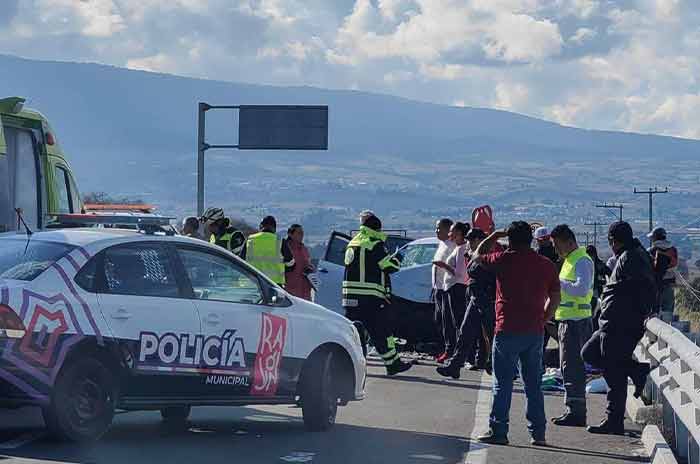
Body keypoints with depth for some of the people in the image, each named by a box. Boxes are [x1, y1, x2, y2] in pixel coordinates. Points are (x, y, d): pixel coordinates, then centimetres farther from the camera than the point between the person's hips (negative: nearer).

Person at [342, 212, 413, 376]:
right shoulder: (375, 245, -11)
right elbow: (390, 266, -12)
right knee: (381, 331, 0)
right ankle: (393, 363, 5)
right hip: (370, 297, -7)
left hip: (350, 296, 7)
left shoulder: (352, 244, 16)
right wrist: (397, 258, 9)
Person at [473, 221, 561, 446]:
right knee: (534, 384, 10)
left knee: (503, 383, 1)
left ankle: (498, 431, 1)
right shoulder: (546, 265, 5)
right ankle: (538, 433, 11)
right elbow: (555, 298, 9)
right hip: (535, 332, 4)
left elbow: (477, 255, 10)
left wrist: (494, 236, 21)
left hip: (508, 330, -4)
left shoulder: (504, 260, -7)